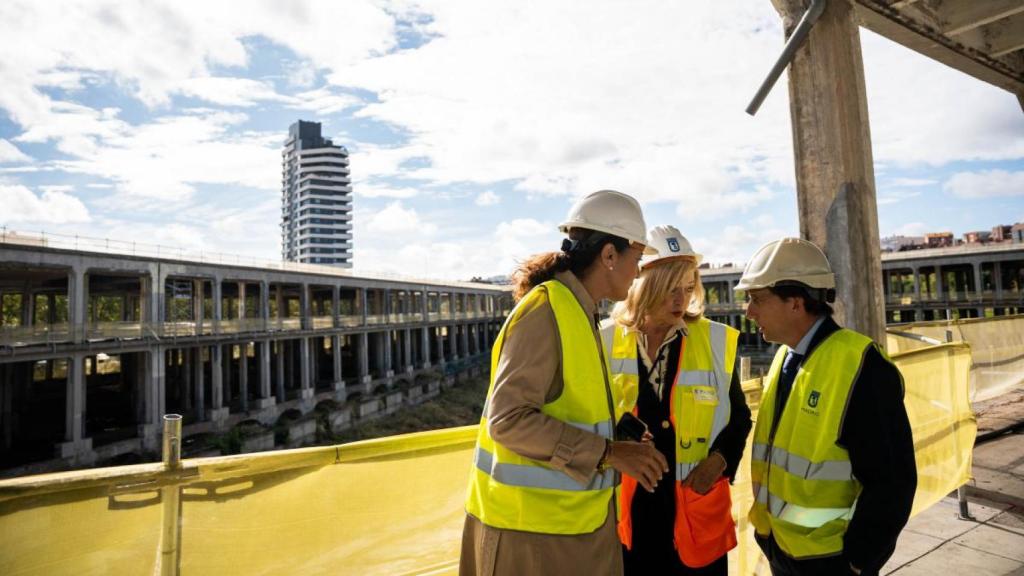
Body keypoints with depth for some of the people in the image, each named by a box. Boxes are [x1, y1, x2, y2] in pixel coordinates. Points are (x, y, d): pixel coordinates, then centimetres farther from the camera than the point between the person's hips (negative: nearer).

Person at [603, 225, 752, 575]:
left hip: (697, 508, 0)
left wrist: (721, 458, -9)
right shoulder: (606, 343, -5)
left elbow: (739, 416, 7)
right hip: (626, 510, 0)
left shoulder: (717, 342, -4)